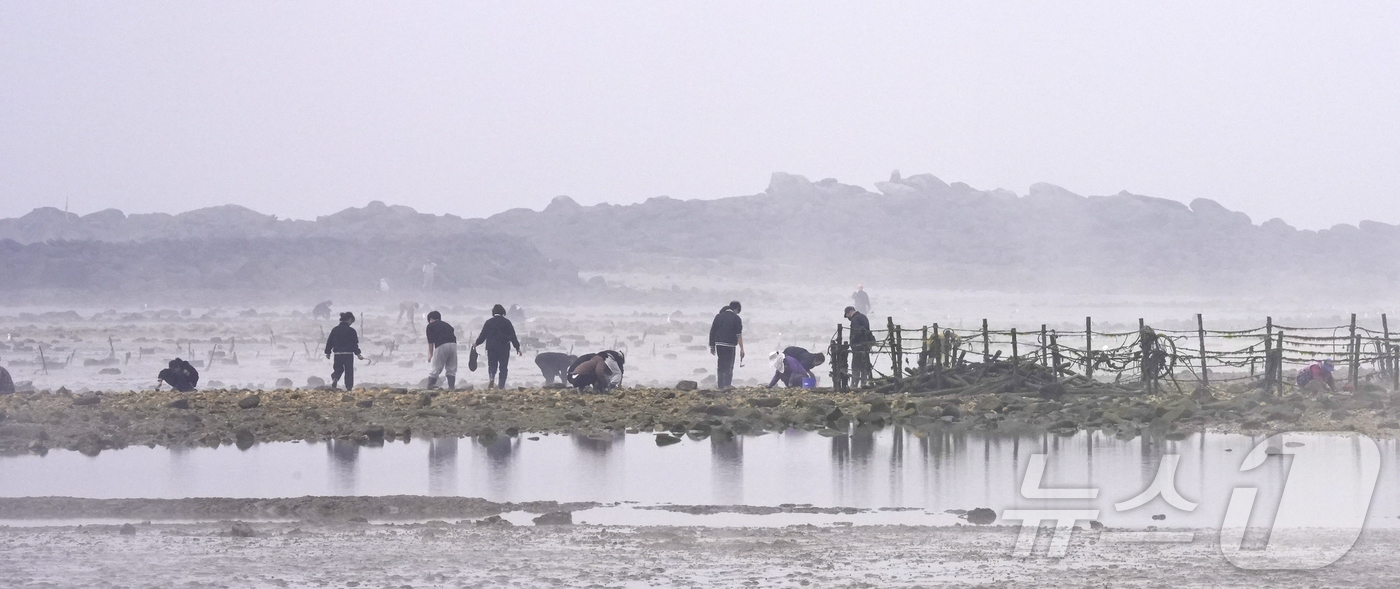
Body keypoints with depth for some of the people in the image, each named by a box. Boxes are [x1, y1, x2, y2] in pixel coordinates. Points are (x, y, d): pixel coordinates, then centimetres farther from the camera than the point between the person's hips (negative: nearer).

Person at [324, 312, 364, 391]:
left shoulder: (335, 330, 4)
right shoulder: (351, 331, -9)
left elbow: (329, 342, 8)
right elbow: (355, 344, -8)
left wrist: (328, 353, 18)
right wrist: (358, 354, -3)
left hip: (337, 354, 3)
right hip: (348, 354, -3)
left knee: (338, 370, 16)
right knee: (349, 372, 7)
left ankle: (335, 379, -14)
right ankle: (349, 387, 5)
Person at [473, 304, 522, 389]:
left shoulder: (489, 322, 1)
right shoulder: (506, 322, 0)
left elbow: (483, 335, 6)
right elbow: (513, 336, 2)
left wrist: (476, 343, 24)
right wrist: (517, 348, 10)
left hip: (491, 348, 0)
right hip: (504, 348, 0)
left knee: (492, 366, 6)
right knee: (503, 367, 6)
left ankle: (491, 377, -24)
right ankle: (501, 385, 1)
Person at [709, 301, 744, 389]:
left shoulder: (718, 316, 11)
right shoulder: (736, 318, -2)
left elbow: (712, 332, 12)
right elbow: (739, 335, -6)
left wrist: (712, 346, 18)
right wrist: (741, 349, -4)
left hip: (719, 345, 4)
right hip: (730, 345, -4)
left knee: (721, 366, 12)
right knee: (729, 366, 1)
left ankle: (720, 385, 12)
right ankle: (727, 385, -7)